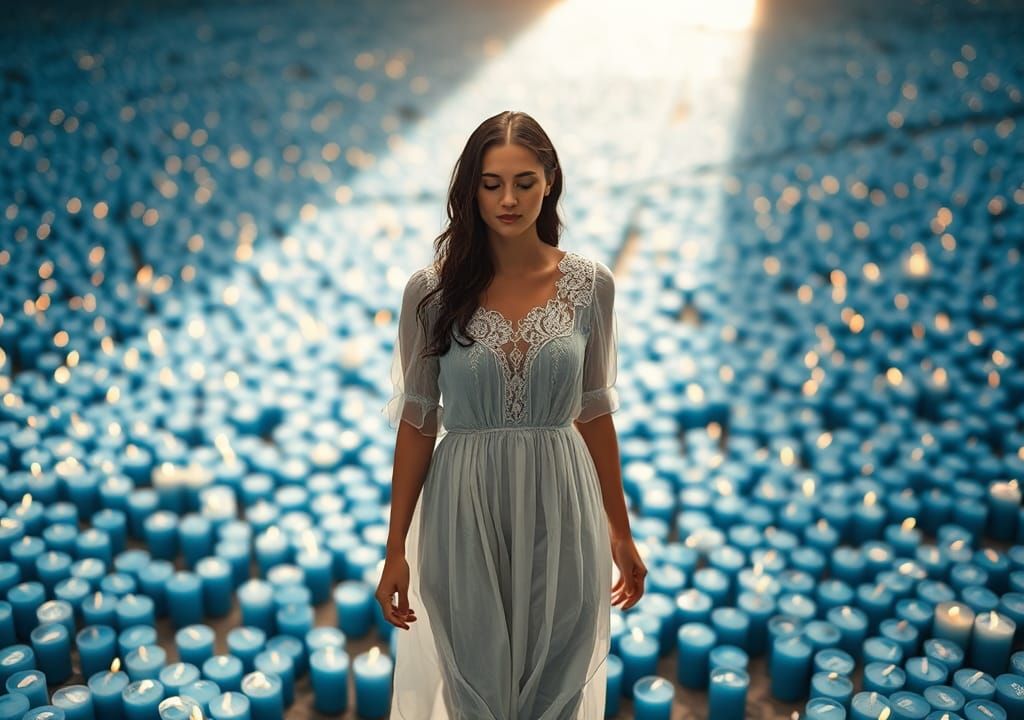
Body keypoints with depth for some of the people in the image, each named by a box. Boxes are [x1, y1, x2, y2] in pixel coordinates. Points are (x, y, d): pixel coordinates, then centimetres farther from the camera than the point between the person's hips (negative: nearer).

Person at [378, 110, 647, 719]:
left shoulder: (591, 284, -3)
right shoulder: (432, 290, -6)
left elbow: (594, 412, 5)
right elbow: (418, 423, -2)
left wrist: (621, 533, 8)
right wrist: (396, 548, 0)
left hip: (560, 511, 1)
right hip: (465, 514, 0)